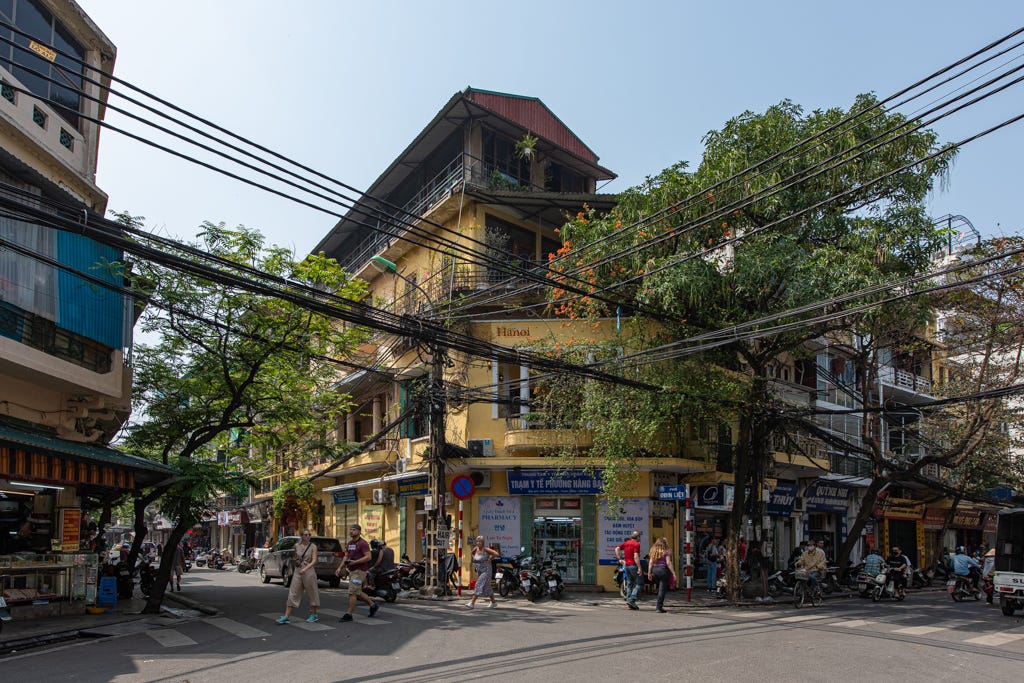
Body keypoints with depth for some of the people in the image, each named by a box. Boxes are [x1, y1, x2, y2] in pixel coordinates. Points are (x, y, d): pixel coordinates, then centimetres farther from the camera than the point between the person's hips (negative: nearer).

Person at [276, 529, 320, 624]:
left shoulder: (313, 546, -4)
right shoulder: (297, 546, 6)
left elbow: (314, 560, -12)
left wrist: (305, 569, -24)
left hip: (309, 571, -3)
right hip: (297, 572, 3)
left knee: (311, 593, 5)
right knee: (293, 594, -1)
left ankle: (314, 615, 20)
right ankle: (286, 617, -2)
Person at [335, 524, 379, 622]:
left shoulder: (363, 543, -13)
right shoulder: (350, 543, 14)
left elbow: (368, 557, -20)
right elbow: (346, 557, 17)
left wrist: (354, 562, -24)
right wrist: (340, 568, 5)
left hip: (360, 571, -9)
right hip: (352, 571, 9)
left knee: (352, 592, -8)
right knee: (357, 593, 14)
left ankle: (348, 614, -2)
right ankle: (373, 605, 28)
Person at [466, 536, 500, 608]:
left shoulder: (486, 549, -15)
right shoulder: (475, 549, 3)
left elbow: (496, 554, -23)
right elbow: (472, 553, 27)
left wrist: (489, 559, -13)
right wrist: (475, 560, 12)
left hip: (486, 571, -7)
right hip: (479, 571, 7)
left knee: (479, 585, -16)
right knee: (487, 587, 16)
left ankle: (472, 603, -20)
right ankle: (493, 603, 29)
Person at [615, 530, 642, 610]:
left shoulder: (626, 543, 13)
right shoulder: (636, 544, -9)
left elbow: (617, 548, 4)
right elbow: (636, 557, -18)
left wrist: (620, 559, 6)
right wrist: (639, 568, -18)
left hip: (626, 565, 7)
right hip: (633, 565, -7)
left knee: (629, 584, 12)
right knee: (638, 584, -2)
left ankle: (628, 599, 9)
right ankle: (631, 600, -13)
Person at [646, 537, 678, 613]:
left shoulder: (653, 551, 10)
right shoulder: (666, 552, -6)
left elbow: (651, 562, 9)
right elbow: (668, 563, -11)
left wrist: (649, 572, 13)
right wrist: (673, 573, -9)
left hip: (654, 570, 6)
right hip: (663, 570, -6)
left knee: (660, 588, 21)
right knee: (662, 589, 0)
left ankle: (658, 604, 19)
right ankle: (659, 607, 0)